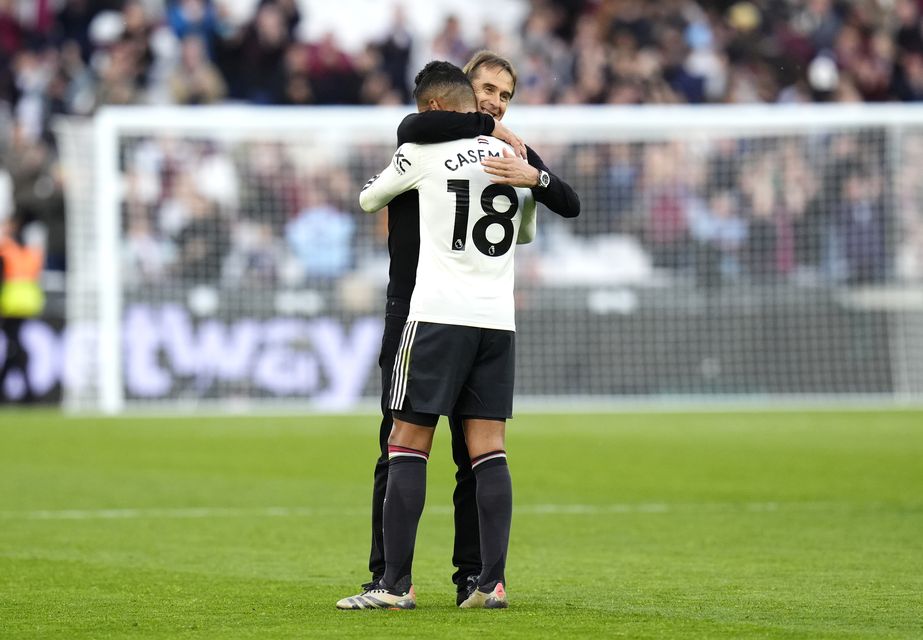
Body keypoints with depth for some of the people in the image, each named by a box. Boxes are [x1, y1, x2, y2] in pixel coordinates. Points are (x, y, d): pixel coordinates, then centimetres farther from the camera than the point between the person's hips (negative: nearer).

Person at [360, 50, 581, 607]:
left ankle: (473, 575, 9)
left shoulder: (512, 152, 7)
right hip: (412, 315, -3)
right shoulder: (425, 140, -1)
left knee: (477, 454, 4)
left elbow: (571, 205, -5)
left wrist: (533, 176, -24)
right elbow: (414, 128, -27)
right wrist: (488, 127, -18)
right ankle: (387, 575, 1)